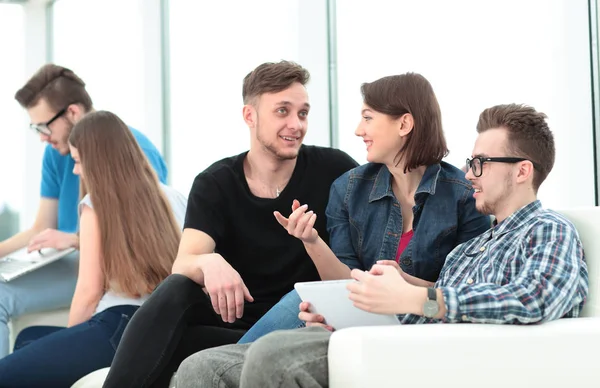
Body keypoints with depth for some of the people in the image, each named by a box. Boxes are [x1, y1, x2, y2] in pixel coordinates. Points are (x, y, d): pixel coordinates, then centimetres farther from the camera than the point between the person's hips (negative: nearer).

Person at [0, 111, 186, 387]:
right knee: (29, 338, 24)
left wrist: (68, 338, 13)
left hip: (122, 328, -8)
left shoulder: (97, 204, -1)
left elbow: (89, 291, -2)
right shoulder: (173, 198, 17)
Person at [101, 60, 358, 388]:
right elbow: (182, 266, -15)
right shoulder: (214, 184, -1)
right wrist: (209, 264, -40)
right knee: (175, 290, -28)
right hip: (233, 324, 2)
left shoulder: (332, 170, -5)